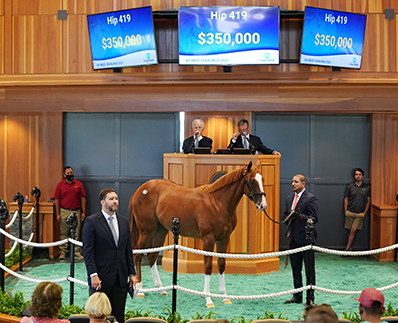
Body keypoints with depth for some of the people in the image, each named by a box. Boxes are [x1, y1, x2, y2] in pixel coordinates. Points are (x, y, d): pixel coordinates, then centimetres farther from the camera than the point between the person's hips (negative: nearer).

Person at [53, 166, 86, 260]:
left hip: (76, 211, 1)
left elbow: (83, 198, 6)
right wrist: (57, 214, -3)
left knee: (76, 233, 3)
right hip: (64, 212, -1)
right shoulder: (60, 185, 3)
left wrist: (83, 212, 1)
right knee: (64, 233, 4)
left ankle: (77, 252, 9)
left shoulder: (79, 184, 6)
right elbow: (57, 200, 3)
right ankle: (63, 252, 11)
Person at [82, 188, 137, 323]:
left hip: (120, 279, 5)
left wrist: (132, 274, 8)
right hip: (101, 278, -5)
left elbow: (128, 250, 14)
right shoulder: (91, 221, -5)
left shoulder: (124, 222, 12)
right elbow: (87, 251, -9)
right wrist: (93, 275, -16)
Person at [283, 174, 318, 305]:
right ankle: (297, 296, 21)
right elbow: (285, 215, 20)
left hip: (306, 239, -7)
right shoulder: (289, 199, 14)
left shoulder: (311, 198, -8)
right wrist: (288, 218, -3)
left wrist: (300, 216, -27)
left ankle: (310, 297, 6)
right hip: (293, 239, 7)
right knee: (295, 269, 13)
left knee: (309, 269, 0)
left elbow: (314, 219, -13)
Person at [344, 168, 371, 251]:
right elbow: (346, 199, 9)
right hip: (350, 212, 1)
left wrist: (365, 212, -1)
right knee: (350, 231, 4)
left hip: (360, 213, -1)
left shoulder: (367, 187, 4)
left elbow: (368, 201, 7)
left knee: (353, 230, -10)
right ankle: (350, 248, 14)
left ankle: (347, 248, -9)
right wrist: (345, 210, -1)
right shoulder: (350, 186, 4)